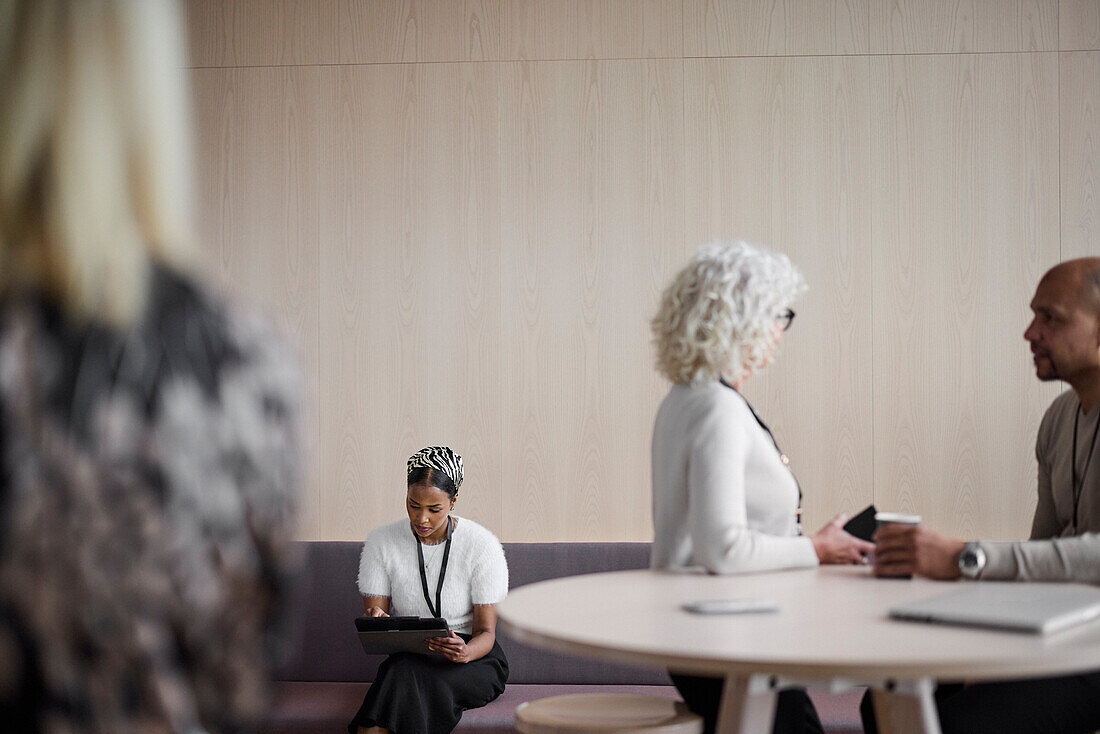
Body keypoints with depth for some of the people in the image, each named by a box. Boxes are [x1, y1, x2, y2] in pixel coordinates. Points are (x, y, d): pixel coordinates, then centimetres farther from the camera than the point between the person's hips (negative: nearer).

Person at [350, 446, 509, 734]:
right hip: (407, 654, 2)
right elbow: (373, 610, -2)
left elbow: (486, 632, -9)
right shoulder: (381, 541, -1)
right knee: (402, 671, -36)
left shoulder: (482, 545, -9)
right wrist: (375, 621, -27)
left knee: (405, 673, -35)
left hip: (473, 659, -2)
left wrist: (465, 653, -33)